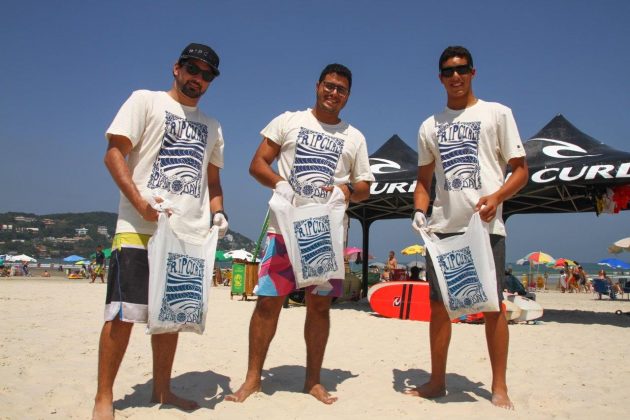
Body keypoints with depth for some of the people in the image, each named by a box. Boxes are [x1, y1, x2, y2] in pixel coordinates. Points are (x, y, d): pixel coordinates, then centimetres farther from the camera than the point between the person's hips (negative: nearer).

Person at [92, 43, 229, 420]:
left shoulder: (212, 127, 22)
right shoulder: (145, 101, 6)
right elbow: (114, 152, -3)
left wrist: (218, 212, 5)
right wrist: (139, 200, -17)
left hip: (191, 234, 5)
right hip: (140, 229, -5)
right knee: (123, 313, -6)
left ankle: (162, 390, 23)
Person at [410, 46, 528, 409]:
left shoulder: (497, 113, 6)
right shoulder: (430, 126, 16)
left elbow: (521, 169, 2)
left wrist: (496, 196, -16)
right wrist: (420, 211, 0)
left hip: (485, 225, -3)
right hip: (443, 226, 4)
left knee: (493, 304, -2)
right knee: (438, 302, 6)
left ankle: (500, 387, 11)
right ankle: (437, 381, 18)